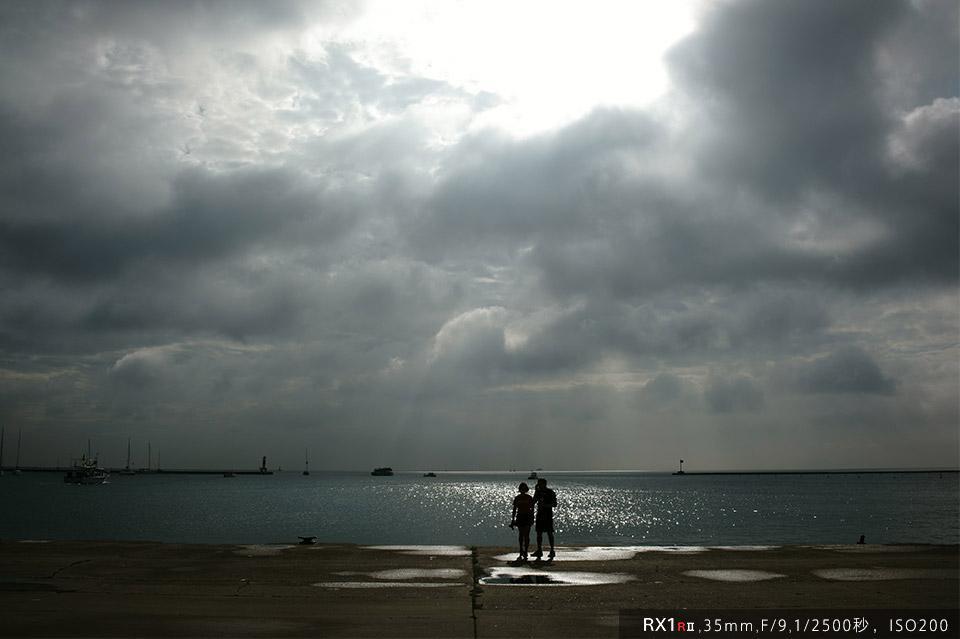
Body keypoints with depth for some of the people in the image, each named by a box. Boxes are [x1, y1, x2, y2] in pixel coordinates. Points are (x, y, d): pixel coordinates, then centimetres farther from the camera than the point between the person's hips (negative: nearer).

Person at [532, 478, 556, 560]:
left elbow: (554, 504, -8)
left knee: (549, 533, -3)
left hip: (548, 515, -5)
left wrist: (544, 505, -20)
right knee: (539, 533, 5)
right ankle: (539, 551, 10)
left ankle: (552, 551, 1)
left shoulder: (550, 492, -5)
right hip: (540, 515, 5)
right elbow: (533, 501, 2)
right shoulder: (538, 492, 10)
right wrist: (536, 491, -5)